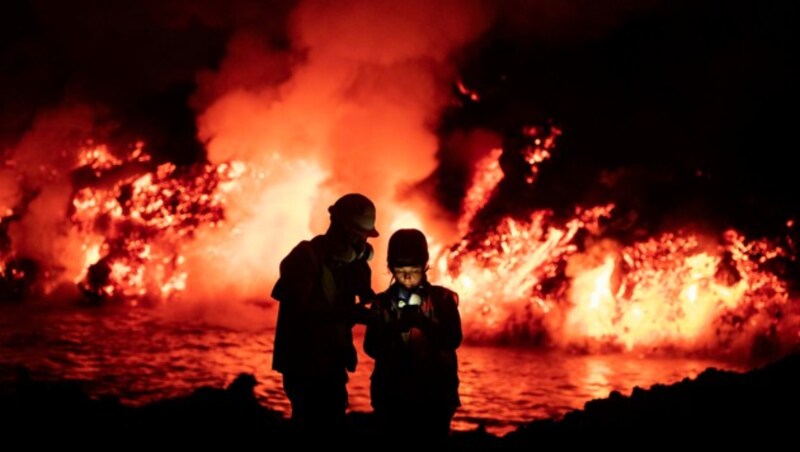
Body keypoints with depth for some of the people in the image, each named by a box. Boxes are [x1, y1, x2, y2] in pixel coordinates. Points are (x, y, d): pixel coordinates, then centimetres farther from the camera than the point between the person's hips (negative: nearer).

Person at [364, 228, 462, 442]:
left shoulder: (442, 298, 3)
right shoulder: (382, 302, 6)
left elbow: (453, 340, -8)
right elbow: (371, 347, -2)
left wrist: (424, 323, -25)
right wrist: (396, 328, -21)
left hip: (434, 394, -1)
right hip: (393, 395, 1)